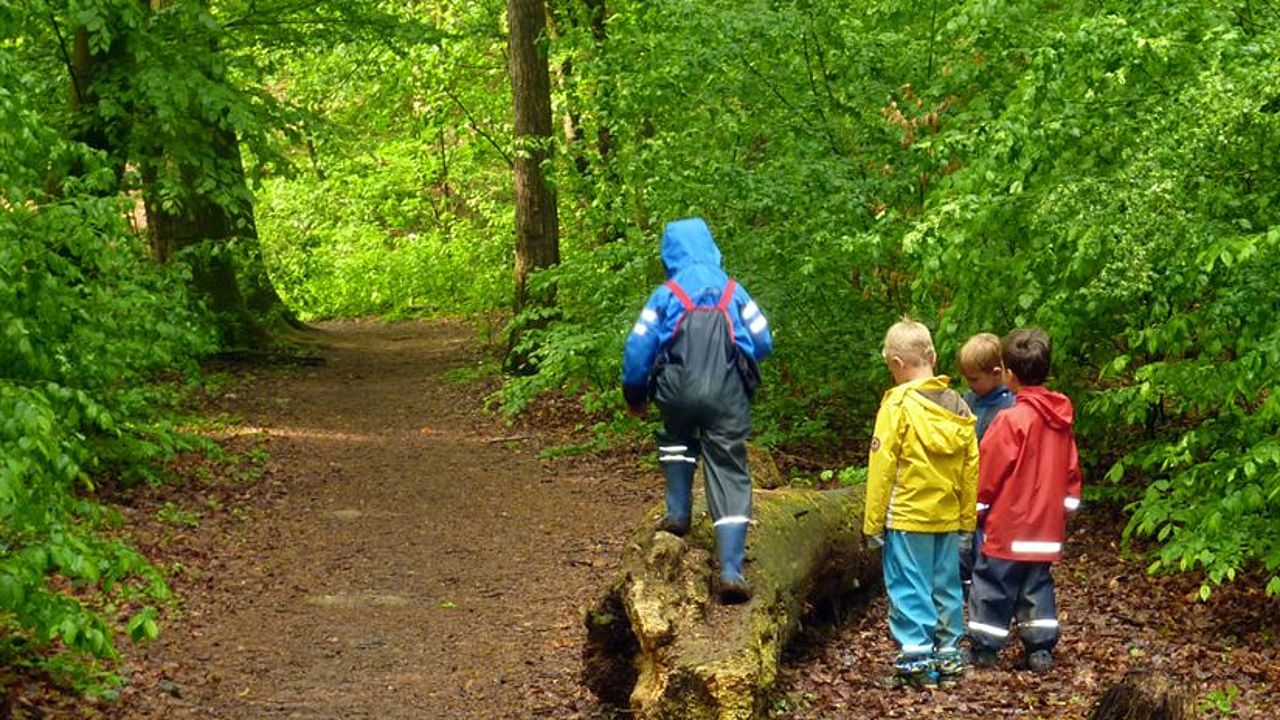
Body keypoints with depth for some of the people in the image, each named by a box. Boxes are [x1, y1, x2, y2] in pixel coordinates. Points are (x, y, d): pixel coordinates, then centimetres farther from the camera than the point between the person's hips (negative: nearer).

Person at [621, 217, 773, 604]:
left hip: (679, 393, -1)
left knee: (677, 438, 34)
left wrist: (634, 394, 14)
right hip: (728, 395, 1)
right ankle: (731, 570, -8)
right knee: (730, 477, 2)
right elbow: (763, 342, 9)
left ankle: (678, 512, 25)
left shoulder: (666, 295, 2)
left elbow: (638, 347, 0)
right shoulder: (733, 291, 8)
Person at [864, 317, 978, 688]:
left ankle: (917, 660, -3)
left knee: (909, 589, -1)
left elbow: (882, 467, -10)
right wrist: (967, 521, 17)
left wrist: (873, 523, -4)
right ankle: (949, 655, 18)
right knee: (946, 586, 12)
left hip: (907, 518, -6)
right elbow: (971, 467, 9)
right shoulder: (958, 406, 6)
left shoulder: (898, 404, -10)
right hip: (948, 518, 6)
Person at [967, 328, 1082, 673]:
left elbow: (989, 472, -10)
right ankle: (1041, 649, 13)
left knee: (993, 587, 3)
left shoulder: (1011, 420, -17)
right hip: (1046, 526, 6)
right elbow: (1071, 470, 12)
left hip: (1007, 527, -6)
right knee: (1037, 586, 14)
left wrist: (976, 507, 2)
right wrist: (1066, 505, 22)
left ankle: (984, 648, 8)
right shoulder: (1061, 419, 4)